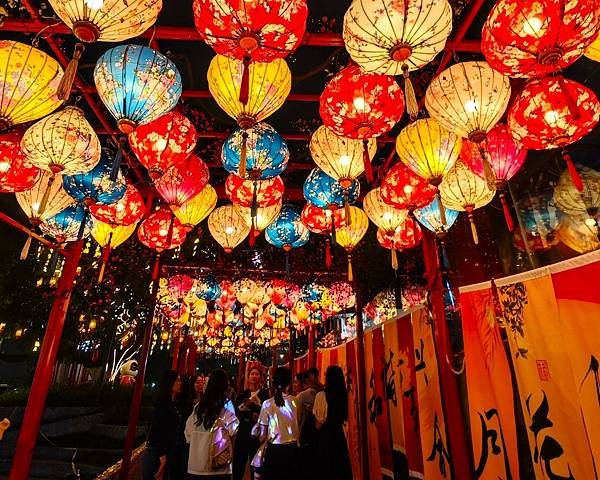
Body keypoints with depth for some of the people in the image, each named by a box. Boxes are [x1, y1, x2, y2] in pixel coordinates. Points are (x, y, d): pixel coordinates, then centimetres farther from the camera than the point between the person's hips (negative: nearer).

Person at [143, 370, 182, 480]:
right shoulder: (162, 403, -16)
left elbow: (172, 431, 10)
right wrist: (162, 455, -18)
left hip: (167, 451, 8)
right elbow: (158, 429, -19)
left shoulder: (173, 404, 9)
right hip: (156, 452, -8)